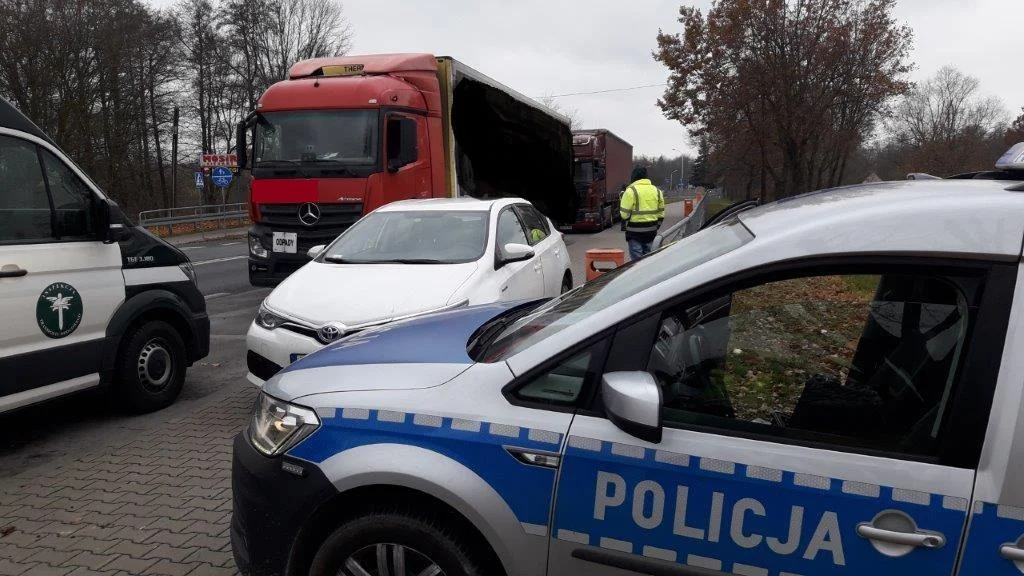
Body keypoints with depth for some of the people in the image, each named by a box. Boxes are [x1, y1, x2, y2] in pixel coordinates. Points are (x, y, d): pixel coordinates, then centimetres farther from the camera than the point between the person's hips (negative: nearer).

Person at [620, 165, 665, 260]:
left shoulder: (631, 190, -10)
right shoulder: (656, 190, 10)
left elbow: (624, 213, -13)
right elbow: (661, 212, 14)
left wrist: (625, 225, 4)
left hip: (635, 231, -6)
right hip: (651, 231, 6)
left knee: (636, 257, -1)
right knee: (648, 255, 17)